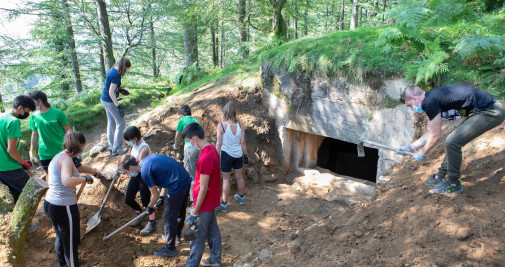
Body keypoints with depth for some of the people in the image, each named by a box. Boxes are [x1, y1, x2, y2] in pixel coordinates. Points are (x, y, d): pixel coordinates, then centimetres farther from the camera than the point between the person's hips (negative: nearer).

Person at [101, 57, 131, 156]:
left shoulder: (112, 71, 7)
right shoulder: (116, 75, -21)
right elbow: (111, 92, -24)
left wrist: (120, 90, 20)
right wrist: (118, 107, -24)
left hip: (104, 100, 10)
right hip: (110, 102, -10)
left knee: (111, 124, 16)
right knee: (120, 123, 1)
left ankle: (111, 148, 25)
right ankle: (116, 149, 6)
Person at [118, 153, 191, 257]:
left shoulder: (145, 172, -15)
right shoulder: (148, 159, 11)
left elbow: (155, 195, -5)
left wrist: (150, 208, 13)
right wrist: (162, 196, 17)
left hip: (177, 186, -9)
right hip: (186, 179, 9)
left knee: (169, 217, 5)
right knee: (180, 211, 27)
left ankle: (170, 248, 17)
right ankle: (177, 234, 49)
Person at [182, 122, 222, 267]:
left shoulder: (205, 158, -30)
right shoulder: (212, 148, -1)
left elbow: (203, 189, -26)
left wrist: (194, 213, -17)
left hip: (204, 204, -9)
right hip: (212, 200, 9)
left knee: (197, 238, 9)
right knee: (213, 230, 23)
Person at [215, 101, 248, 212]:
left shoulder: (221, 126, -16)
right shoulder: (240, 125, -4)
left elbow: (219, 144, -13)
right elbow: (243, 142, 2)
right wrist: (245, 155, 13)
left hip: (226, 154, -4)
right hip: (238, 154, 4)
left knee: (226, 179, 6)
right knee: (239, 176, 20)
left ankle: (224, 204, 14)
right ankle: (241, 197, 40)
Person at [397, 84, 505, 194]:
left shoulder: (429, 102, -17)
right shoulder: (433, 97, 13)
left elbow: (435, 136, -11)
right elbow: (431, 133, 20)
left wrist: (422, 153, 5)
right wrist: (410, 147, 23)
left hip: (490, 112, -10)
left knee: (452, 142, -11)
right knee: (453, 141, 16)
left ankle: (453, 184, 5)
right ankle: (439, 177, 27)